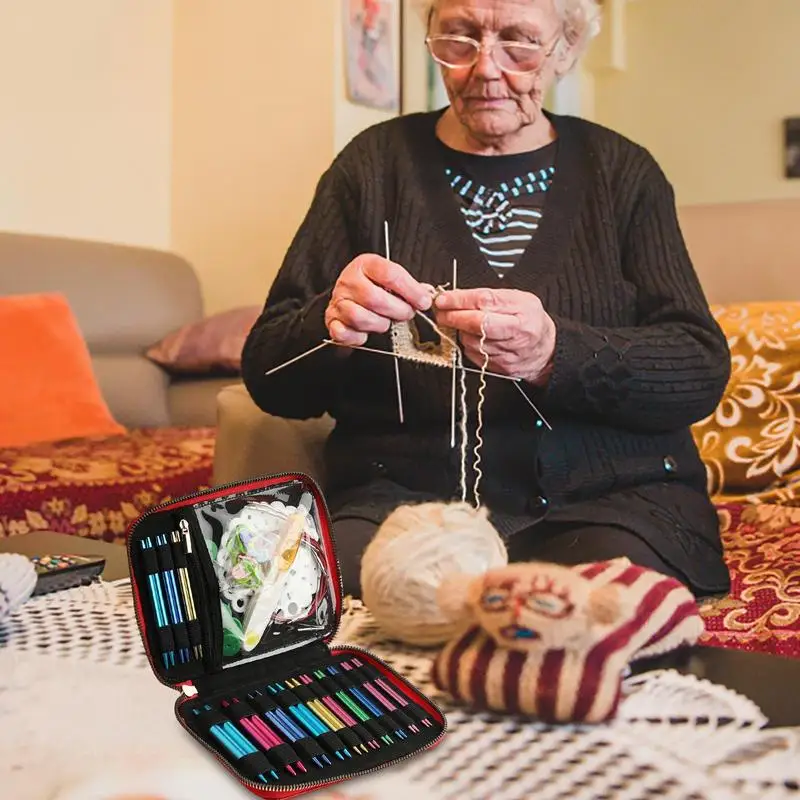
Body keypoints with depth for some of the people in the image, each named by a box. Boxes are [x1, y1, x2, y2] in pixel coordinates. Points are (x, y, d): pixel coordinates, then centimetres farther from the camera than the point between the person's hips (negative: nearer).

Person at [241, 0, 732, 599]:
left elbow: (703, 368, -1)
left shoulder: (623, 172, 10)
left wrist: (555, 353, -19)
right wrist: (331, 325, -17)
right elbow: (267, 374, 6)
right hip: (404, 490, 1)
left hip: (608, 495, 1)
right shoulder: (374, 164, 9)